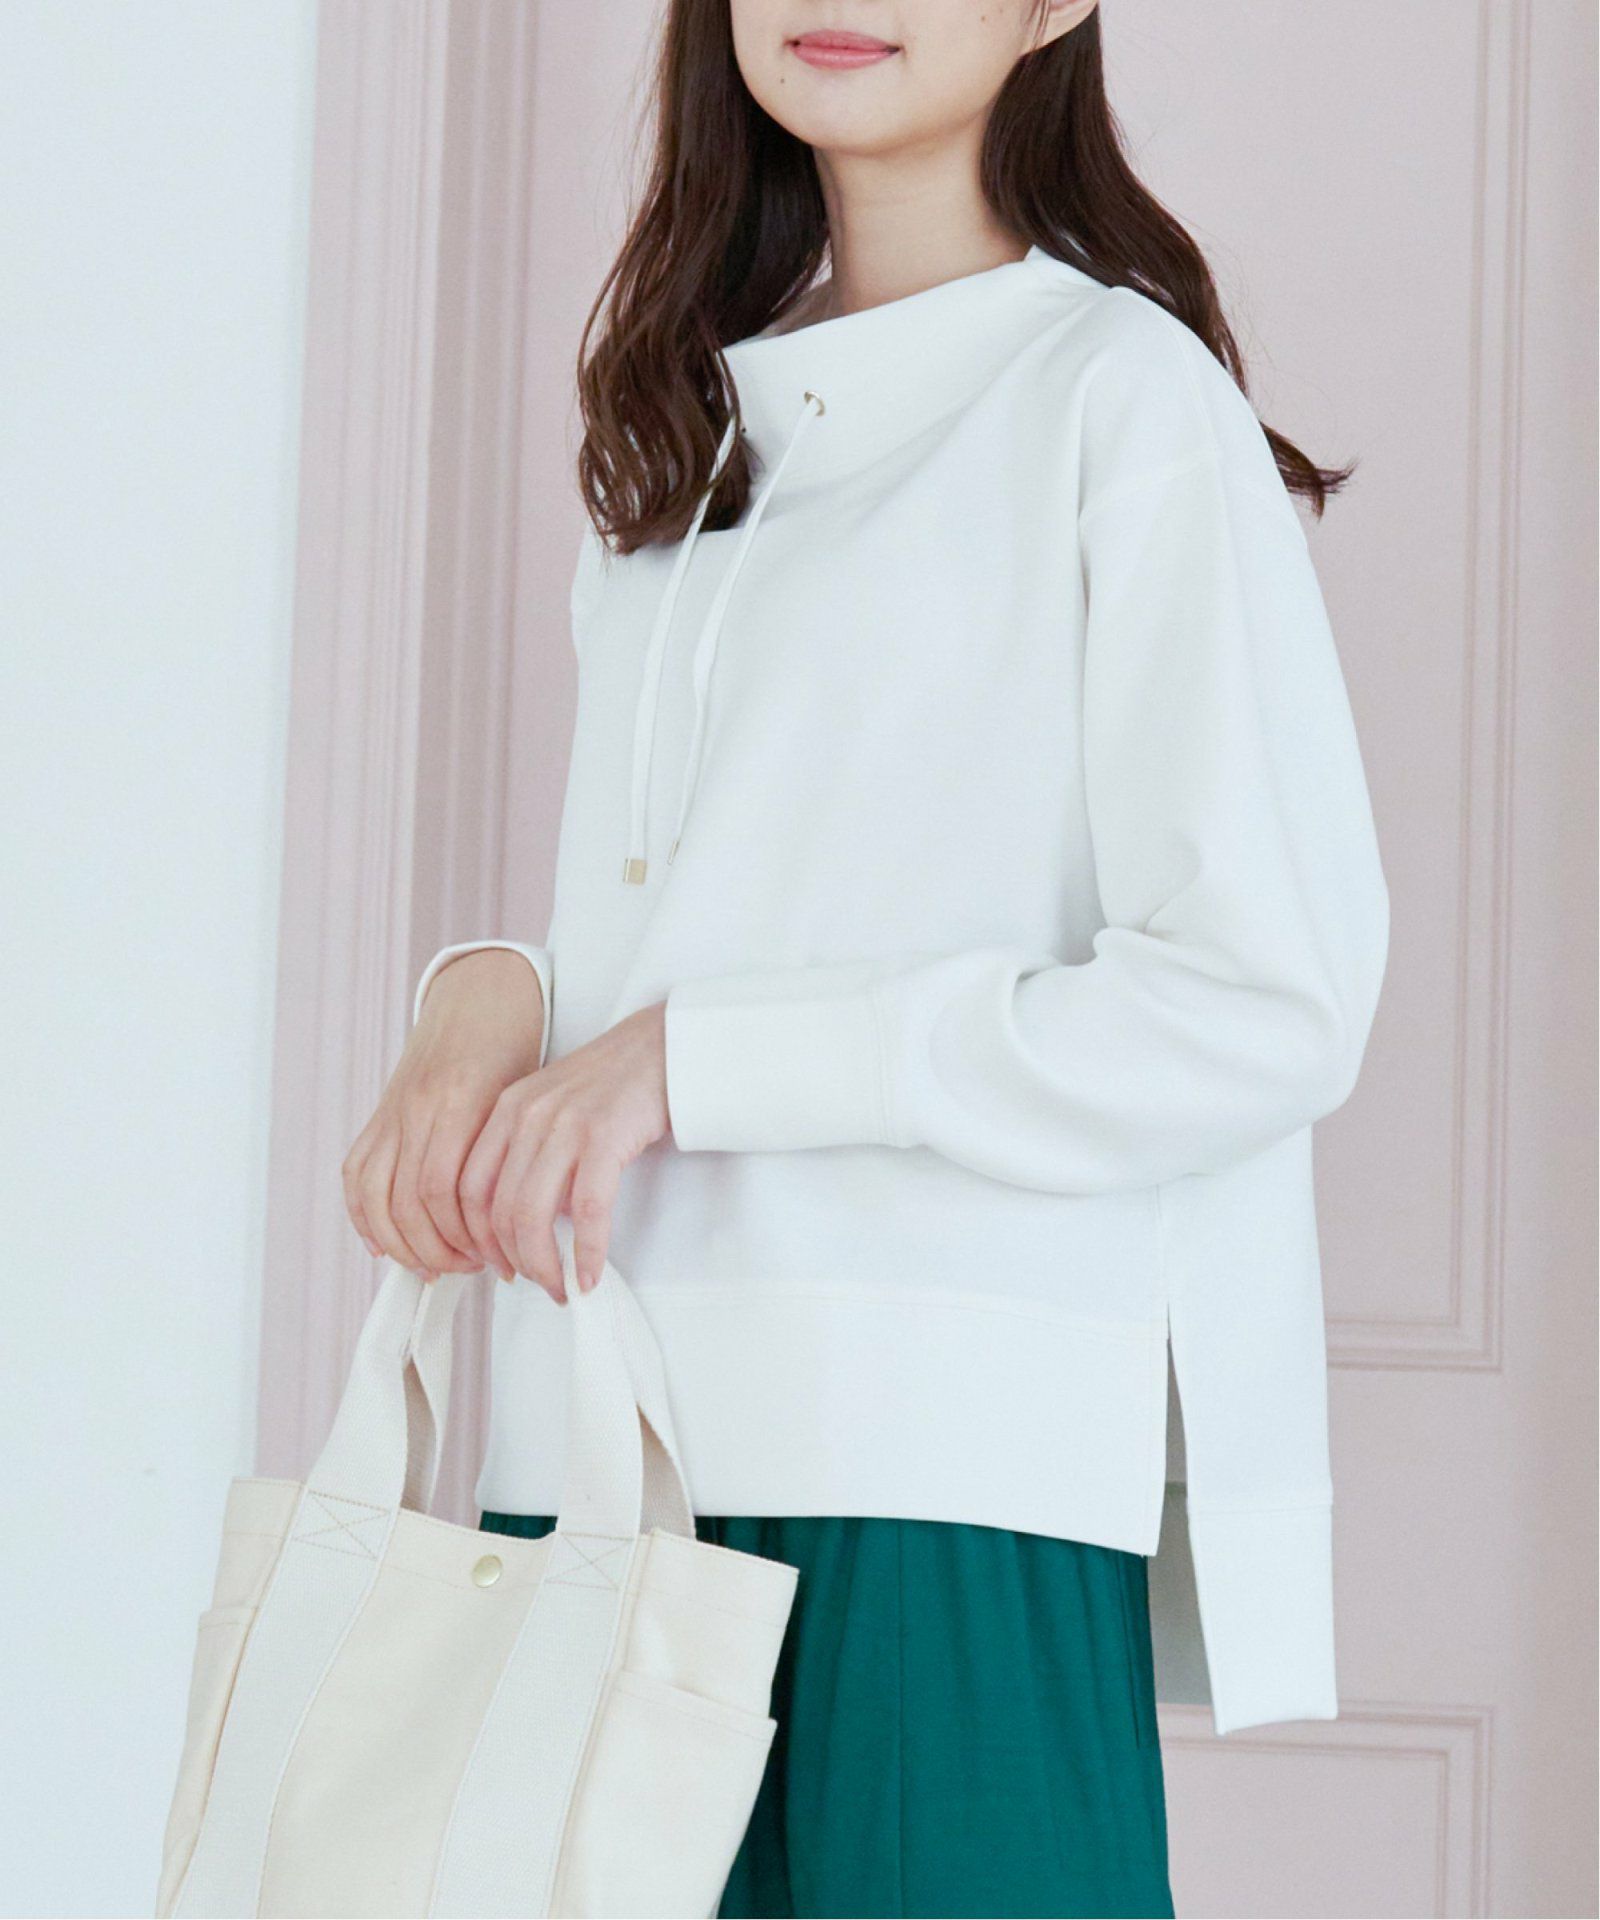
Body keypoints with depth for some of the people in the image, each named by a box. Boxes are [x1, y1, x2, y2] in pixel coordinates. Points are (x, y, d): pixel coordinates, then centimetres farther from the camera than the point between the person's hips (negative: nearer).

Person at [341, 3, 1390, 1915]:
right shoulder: (685, 422, 19)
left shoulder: (1123, 394, -4)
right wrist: (492, 1000, 3)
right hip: (593, 1454, 6)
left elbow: (1269, 1006, -12)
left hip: (947, 1469, -6)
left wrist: (693, 1056, -13)